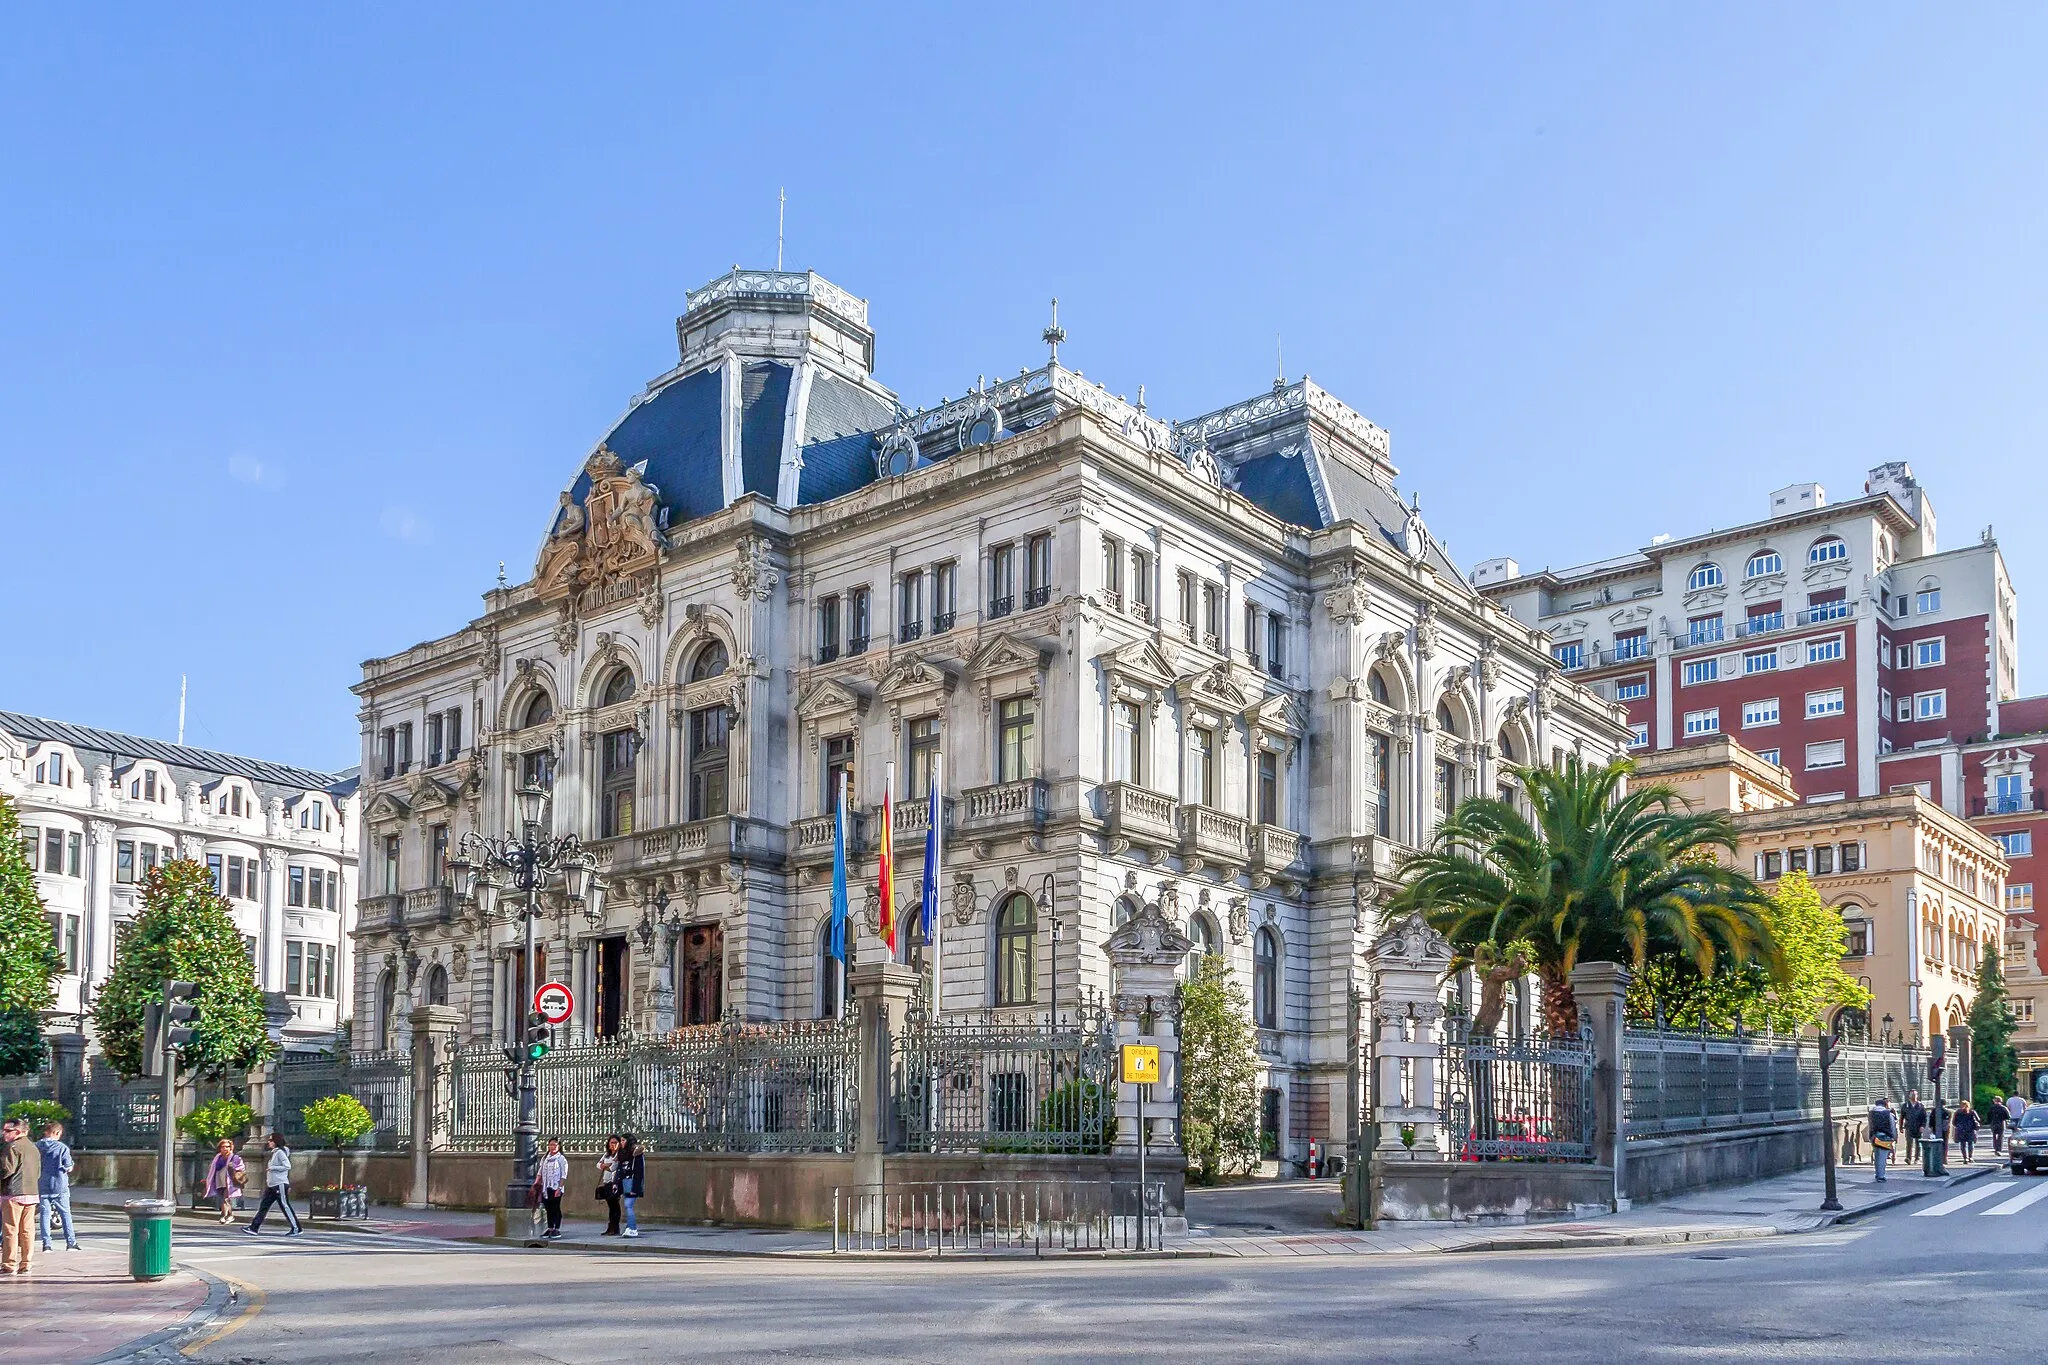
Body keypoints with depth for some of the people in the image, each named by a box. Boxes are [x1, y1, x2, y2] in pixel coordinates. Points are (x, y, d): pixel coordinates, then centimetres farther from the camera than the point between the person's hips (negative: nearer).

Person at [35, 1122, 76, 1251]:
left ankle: (46, 1244, 3)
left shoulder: (37, 1147, 0)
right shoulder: (62, 1148, -9)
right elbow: (68, 1168, -7)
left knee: (44, 1214, 8)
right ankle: (71, 1243, 6)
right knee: (65, 1214, 6)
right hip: (59, 1186, -2)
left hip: (42, 1186, 2)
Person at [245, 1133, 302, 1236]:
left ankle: (296, 1229, -1)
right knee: (263, 1206, 6)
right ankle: (254, 1228, 7)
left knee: (285, 1206, -6)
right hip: (272, 1185, 10)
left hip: (280, 1184, -10)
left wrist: (272, 1168, -16)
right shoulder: (274, 1153, 16)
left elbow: (287, 1166, -20)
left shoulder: (280, 1152, -12)